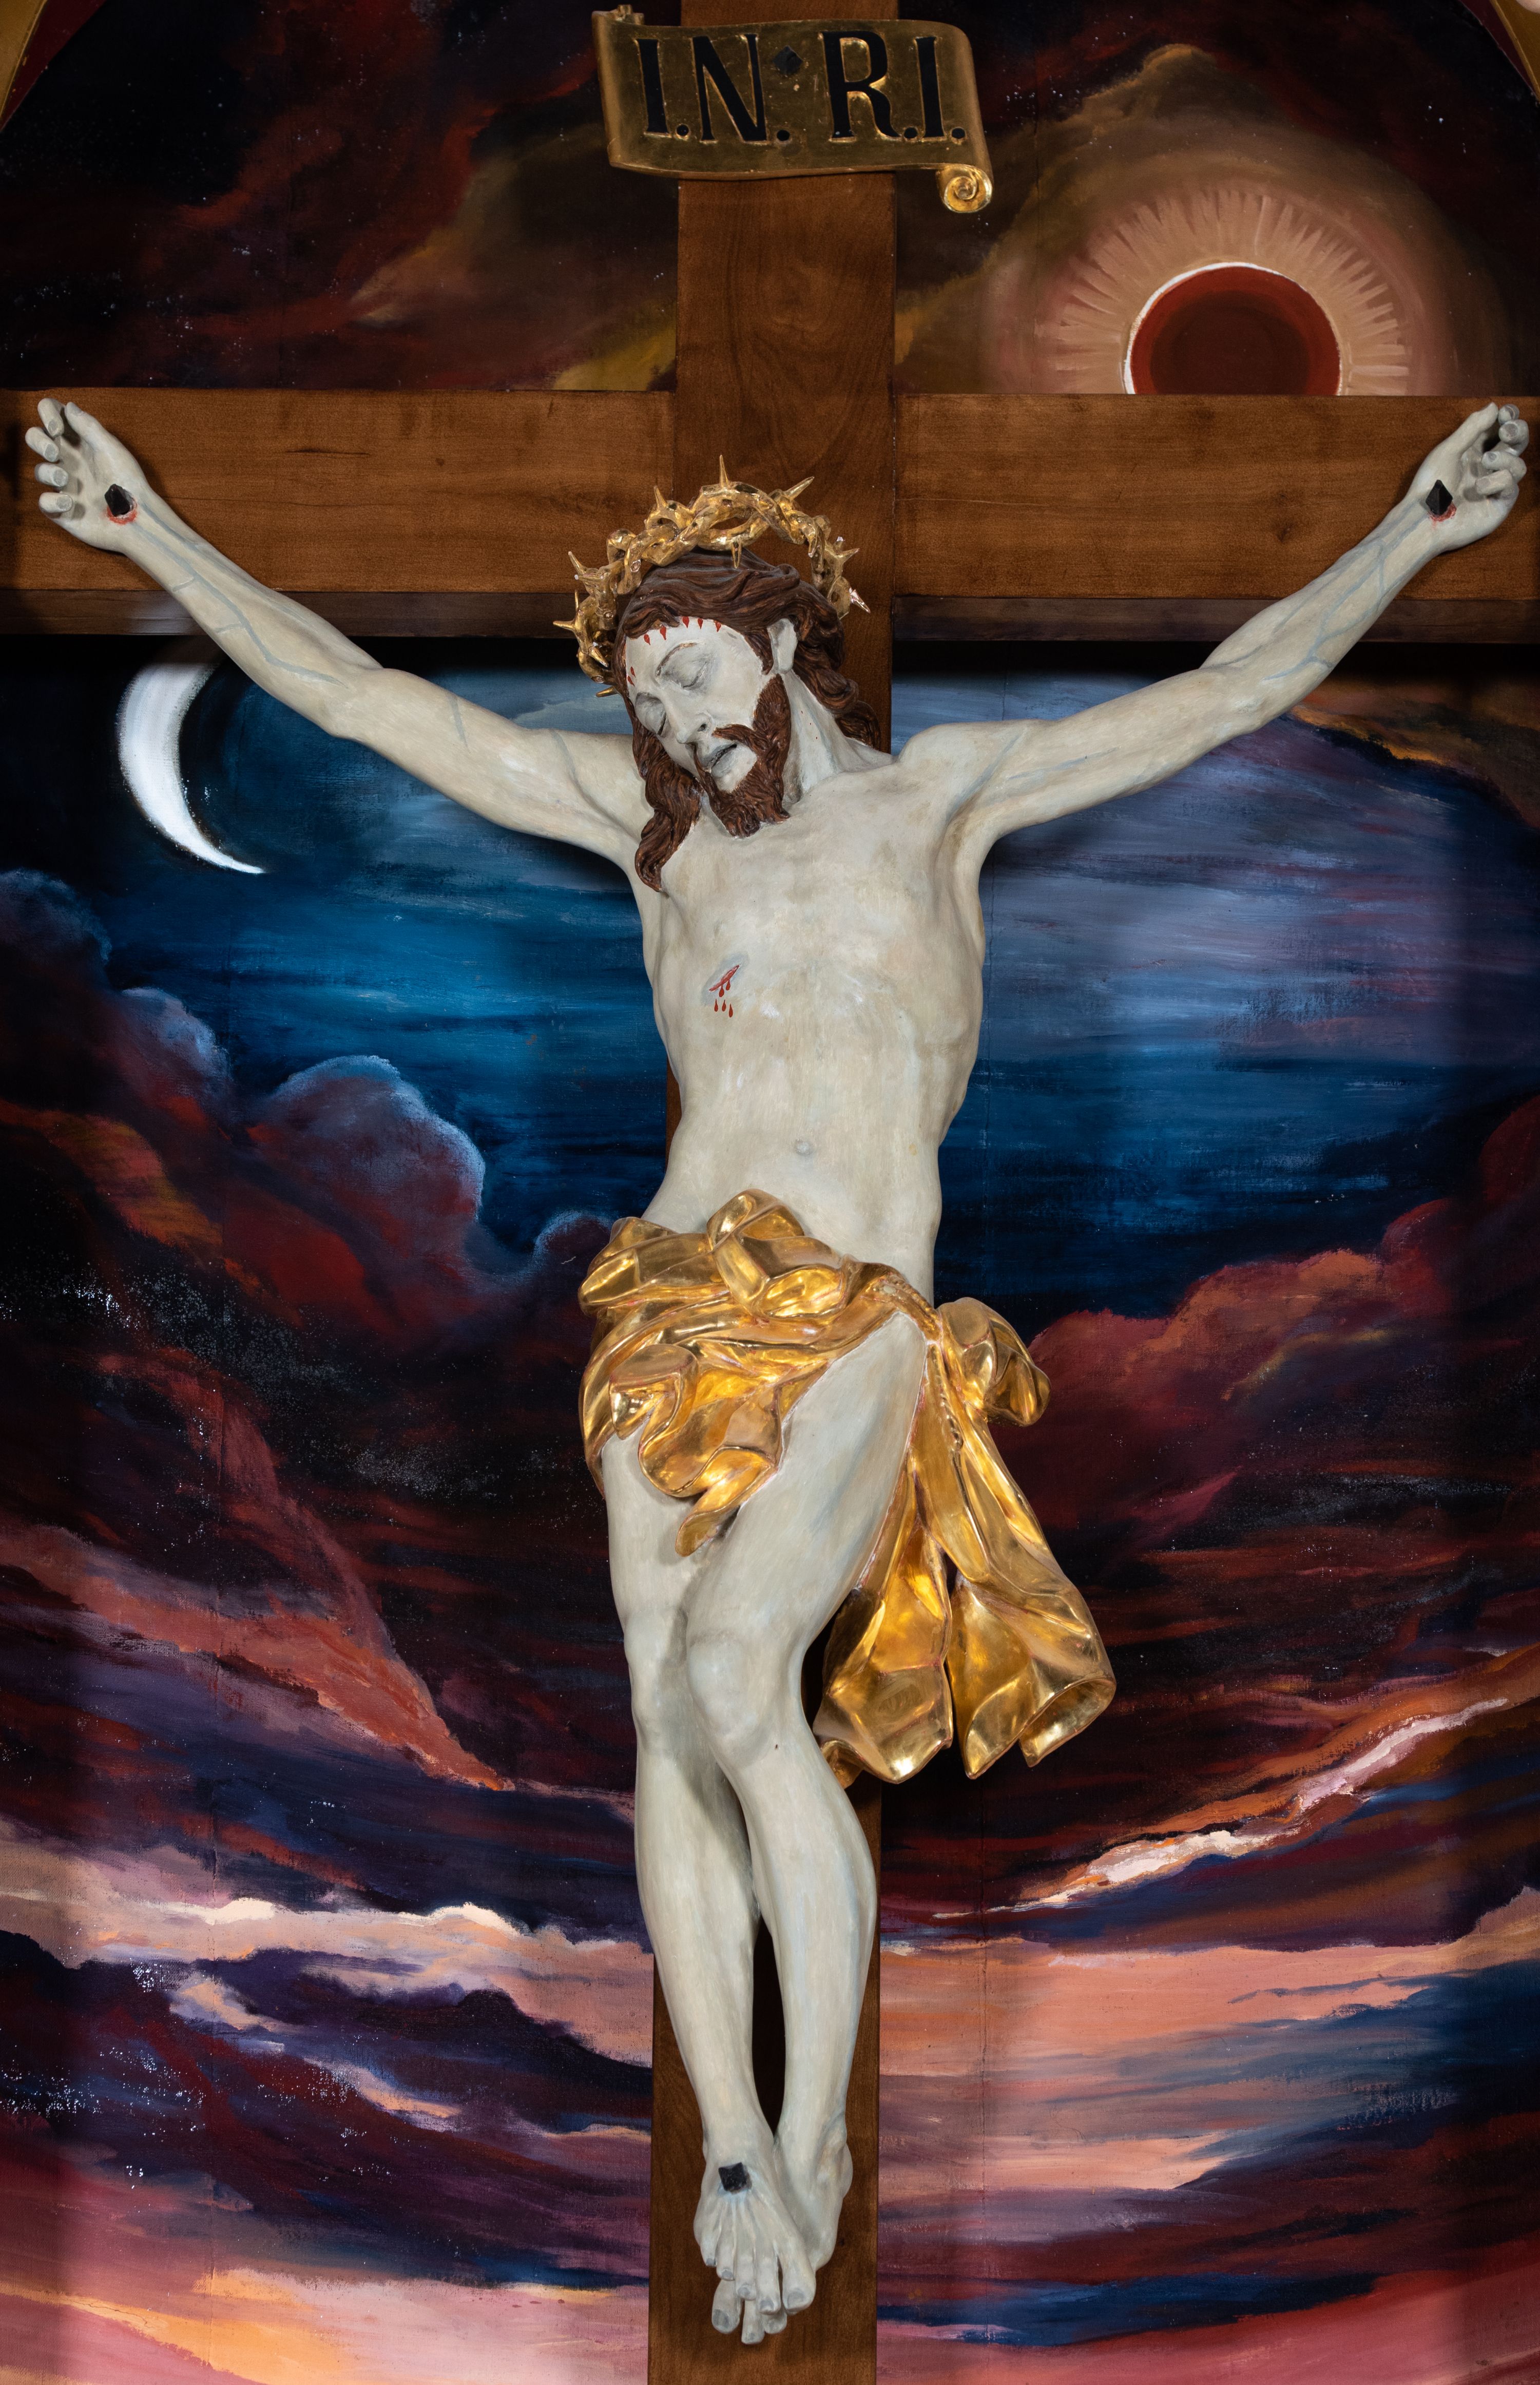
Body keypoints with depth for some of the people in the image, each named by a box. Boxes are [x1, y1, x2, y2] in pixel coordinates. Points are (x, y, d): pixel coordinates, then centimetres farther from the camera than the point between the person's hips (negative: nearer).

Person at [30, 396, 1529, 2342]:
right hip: (676, 1309, 3)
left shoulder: (943, 792, 13)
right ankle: (733, 2152, 2)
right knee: (665, 1717, -7)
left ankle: (812, 2133, -7)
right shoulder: (644, 816, 16)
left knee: (735, 1671, -21)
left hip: (861, 1323, -3)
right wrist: (155, 537, 19)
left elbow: (1230, 690, 15)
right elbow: (359, 697, 17)